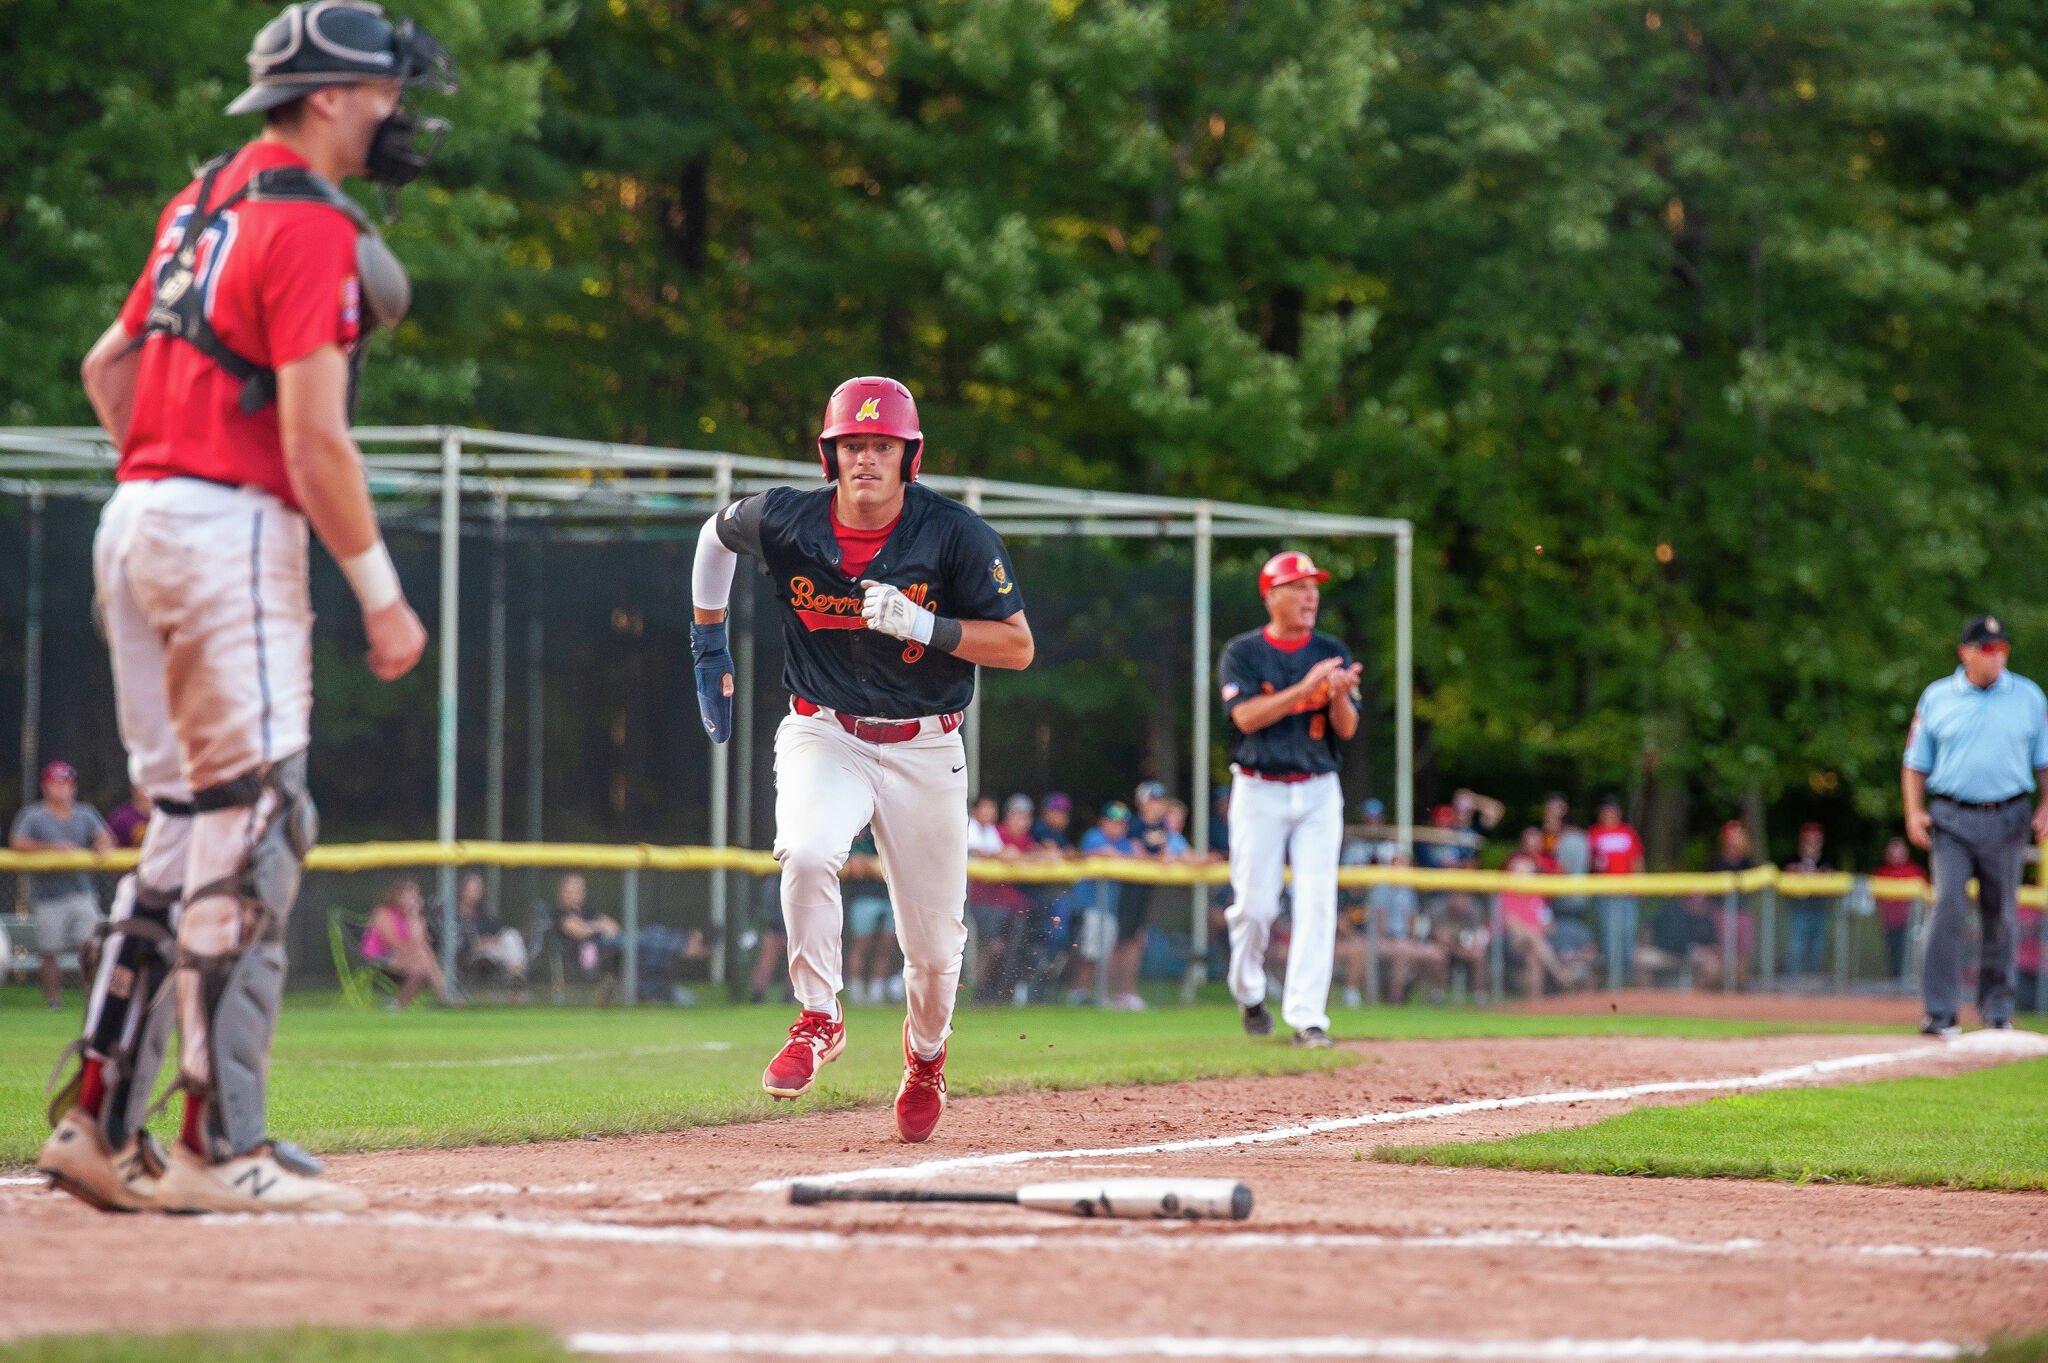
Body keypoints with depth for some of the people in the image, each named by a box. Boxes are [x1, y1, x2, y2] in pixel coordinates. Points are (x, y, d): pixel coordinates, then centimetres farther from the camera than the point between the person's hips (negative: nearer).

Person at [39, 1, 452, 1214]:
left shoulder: (206, 202, 17)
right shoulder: (313, 226, -12)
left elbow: (108, 365, 23)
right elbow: (314, 441, -17)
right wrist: (384, 597, -12)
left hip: (136, 522, 9)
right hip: (235, 532, -9)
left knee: (189, 829, 13)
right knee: (253, 834, -8)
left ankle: (101, 1125, 11)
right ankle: (221, 1150, -10)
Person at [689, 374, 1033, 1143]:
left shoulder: (955, 535, -15)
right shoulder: (786, 522, -9)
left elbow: (1017, 648, -14)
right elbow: (718, 533, 14)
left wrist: (922, 624, -28)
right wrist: (709, 646, 14)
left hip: (925, 751, 0)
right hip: (825, 735, 0)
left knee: (934, 943, 6)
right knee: (807, 854, -32)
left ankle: (925, 1056, 38)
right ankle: (818, 1021, -13)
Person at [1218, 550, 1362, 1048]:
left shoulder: (1332, 653, 7)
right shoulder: (1242, 653, -1)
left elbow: (1347, 730, 1)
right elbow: (1247, 717, -16)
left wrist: (1339, 696, -21)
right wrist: (1305, 688, -24)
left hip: (1319, 791, 2)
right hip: (1259, 790, -2)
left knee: (1317, 902, -8)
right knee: (1254, 904, -1)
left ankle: (1307, 1016, -8)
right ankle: (1248, 993, 26)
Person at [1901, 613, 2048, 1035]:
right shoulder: (1936, 698, 6)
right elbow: (1915, 763, 11)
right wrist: (1914, 811, -3)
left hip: (2006, 821, 1)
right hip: (1952, 819, -1)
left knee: (2001, 915, 5)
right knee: (1948, 906, -14)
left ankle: (1997, 1009, 18)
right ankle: (1940, 1012, -14)